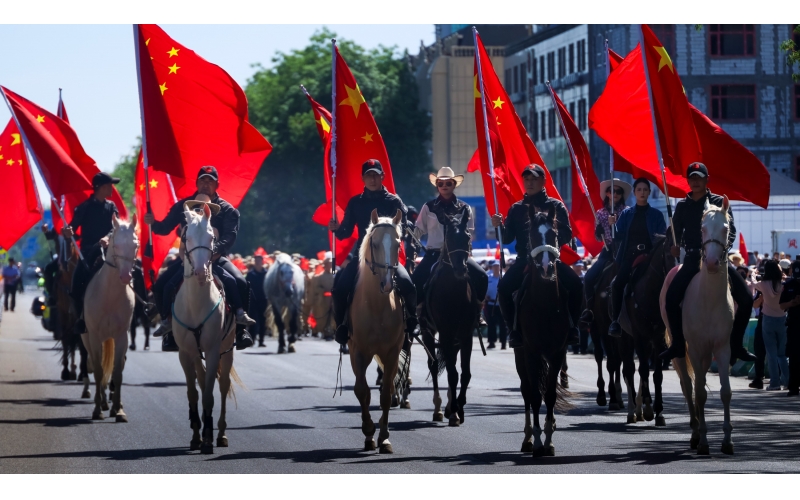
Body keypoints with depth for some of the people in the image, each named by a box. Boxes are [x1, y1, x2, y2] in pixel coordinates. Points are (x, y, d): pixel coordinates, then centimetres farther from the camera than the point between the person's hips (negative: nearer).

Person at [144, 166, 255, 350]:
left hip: (215, 258, -2)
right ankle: (167, 320, 0)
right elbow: (165, 228, 12)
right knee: (161, 285, -16)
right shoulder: (184, 206, 9)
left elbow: (230, 235, -13)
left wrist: (217, 250, -32)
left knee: (240, 283, -27)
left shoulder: (227, 210, 1)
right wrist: (153, 223, -11)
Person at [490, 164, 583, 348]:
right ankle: (514, 329, -13)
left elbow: (567, 236, 2)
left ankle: (570, 326, -11)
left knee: (575, 284, -26)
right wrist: (499, 226, -12)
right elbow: (507, 238, 8)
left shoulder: (556, 206, 7)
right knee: (504, 287, -25)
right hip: (525, 259, 1)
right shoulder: (517, 209, 12)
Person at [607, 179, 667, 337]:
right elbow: (619, 235, 7)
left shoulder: (656, 214, 9)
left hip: (649, 256, 0)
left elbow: (663, 237, 6)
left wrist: (661, 239, -16)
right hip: (629, 255, 0)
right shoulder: (627, 214, 12)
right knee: (618, 284, -22)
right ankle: (615, 321, -19)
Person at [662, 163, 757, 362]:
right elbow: (676, 232, 15)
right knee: (671, 296, -21)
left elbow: (731, 230, -2)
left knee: (746, 298, -12)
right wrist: (674, 246, -6)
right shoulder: (682, 206, 10)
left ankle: (736, 345, 2)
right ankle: (678, 344, -8)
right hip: (692, 259, 1)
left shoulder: (719, 202, 5)